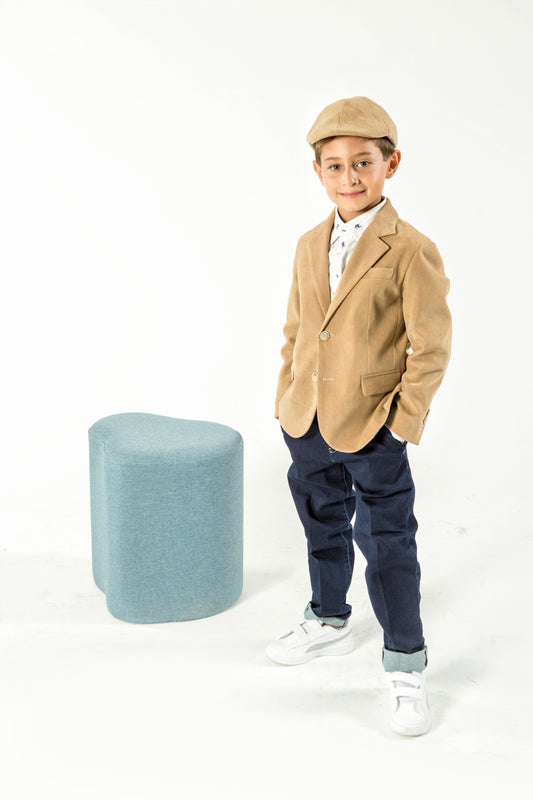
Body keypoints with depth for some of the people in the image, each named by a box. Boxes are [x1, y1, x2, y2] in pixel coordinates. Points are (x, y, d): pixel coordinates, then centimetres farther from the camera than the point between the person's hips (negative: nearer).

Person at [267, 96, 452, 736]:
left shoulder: (411, 252, -14)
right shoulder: (310, 246, 5)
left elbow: (431, 347, -12)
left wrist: (402, 422, -13)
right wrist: (288, 402, 9)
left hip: (373, 430, -6)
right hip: (307, 424, 6)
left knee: (386, 544, 3)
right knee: (323, 528, 22)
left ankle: (405, 666, 19)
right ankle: (328, 623, 44)